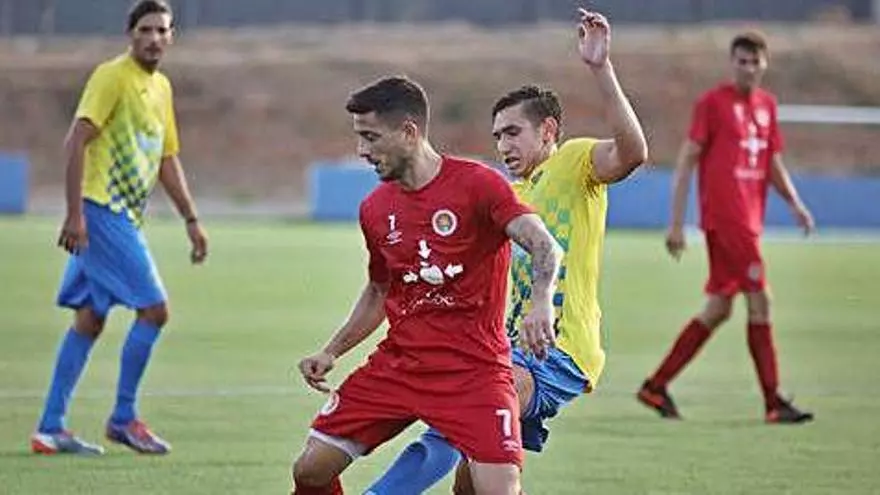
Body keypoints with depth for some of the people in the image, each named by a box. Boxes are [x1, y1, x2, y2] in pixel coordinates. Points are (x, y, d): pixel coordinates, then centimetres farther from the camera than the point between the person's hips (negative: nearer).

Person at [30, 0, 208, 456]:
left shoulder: (161, 88, 16)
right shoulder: (112, 77, -11)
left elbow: (167, 161, 24)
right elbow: (75, 142, -17)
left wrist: (191, 220, 20)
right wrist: (75, 214, -23)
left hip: (125, 217, 9)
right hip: (101, 211, -9)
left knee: (90, 320, 7)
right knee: (154, 308, -10)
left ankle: (50, 429, 9)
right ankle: (123, 418, 0)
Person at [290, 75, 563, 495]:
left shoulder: (477, 184, -11)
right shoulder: (375, 209, 9)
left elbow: (544, 246, -21)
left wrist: (542, 303, -41)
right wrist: (331, 352, 12)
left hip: (473, 369, -6)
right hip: (396, 363, 6)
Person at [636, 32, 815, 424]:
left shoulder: (767, 104, 15)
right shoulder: (712, 103, -6)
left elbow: (773, 164, 23)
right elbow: (686, 162, -6)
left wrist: (795, 204, 6)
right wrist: (676, 224, -9)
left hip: (749, 220, 8)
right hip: (724, 217, -8)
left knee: (718, 309, 9)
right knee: (759, 301, -9)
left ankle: (656, 386, 17)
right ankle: (773, 402, -5)